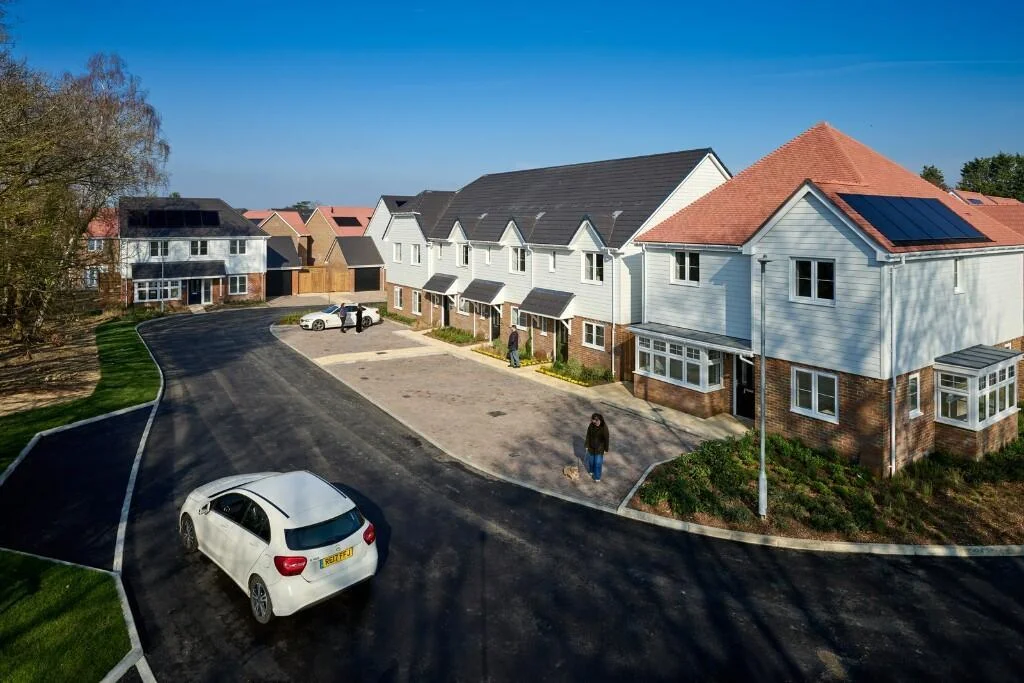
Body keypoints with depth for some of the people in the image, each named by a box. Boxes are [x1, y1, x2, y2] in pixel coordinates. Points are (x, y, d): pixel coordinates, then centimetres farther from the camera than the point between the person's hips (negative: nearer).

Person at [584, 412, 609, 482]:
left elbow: (606, 439, -14)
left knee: (598, 462, 6)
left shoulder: (604, 427, -23)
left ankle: (597, 477, 24)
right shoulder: (591, 426, -15)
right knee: (591, 460, 22)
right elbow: (588, 436, -4)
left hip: (600, 448, -3)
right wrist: (587, 445, 1)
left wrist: (606, 449, -9)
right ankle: (591, 471, 49)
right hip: (591, 447, 3)